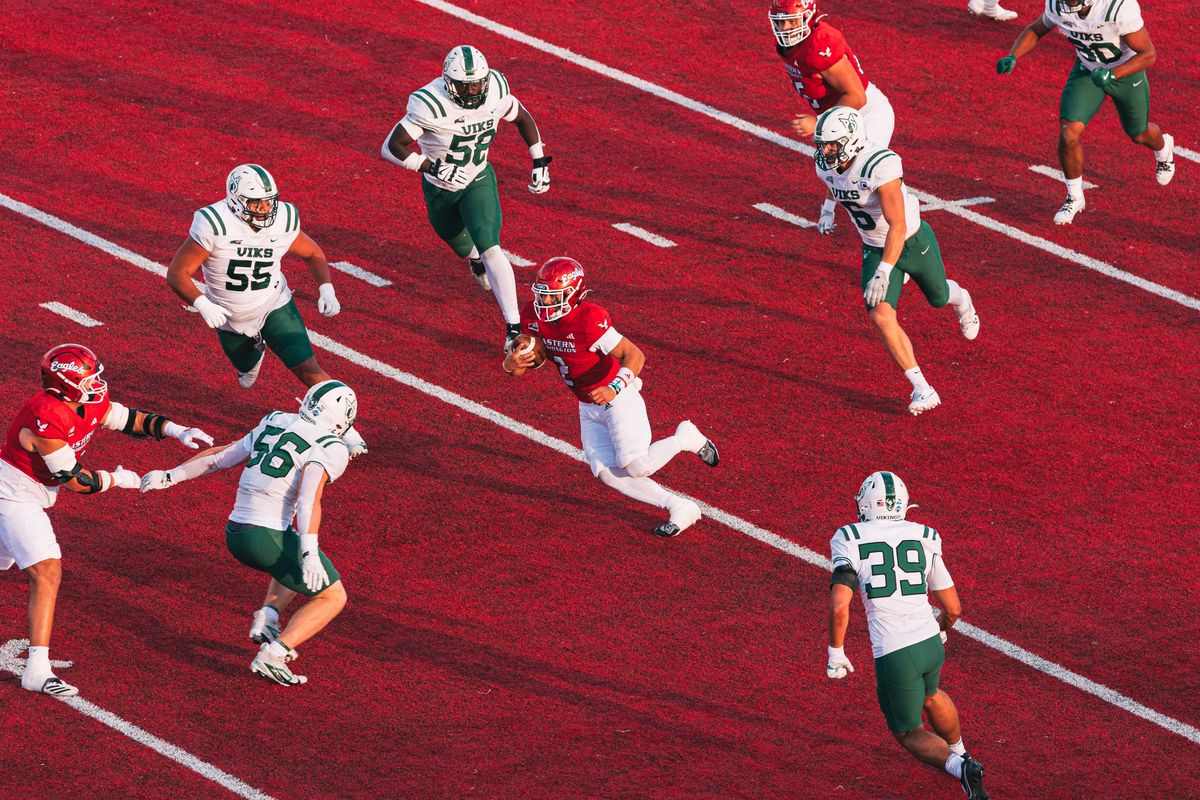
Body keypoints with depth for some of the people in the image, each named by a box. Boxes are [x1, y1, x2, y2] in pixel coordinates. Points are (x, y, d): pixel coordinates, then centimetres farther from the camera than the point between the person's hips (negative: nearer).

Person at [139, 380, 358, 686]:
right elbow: (309, 500, -22)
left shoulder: (275, 425, 13)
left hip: (235, 534, 8)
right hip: (269, 539, -8)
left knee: (295, 567, 34)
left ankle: (267, 618, 13)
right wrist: (309, 554, -29)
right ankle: (271, 655, -8)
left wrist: (171, 476, 29)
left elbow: (220, 456, 22)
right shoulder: (330, 449, -7)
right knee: (332, 598, 8)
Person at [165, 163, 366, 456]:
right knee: (246, 367, 26)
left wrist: (326, 289, -14)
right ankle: (253, 352, 63)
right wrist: (202, 304, -42)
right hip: (231, 319, 0)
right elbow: (177, 273, -25)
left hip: (275, 307, 0)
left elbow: (313, 254, 3)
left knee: (308, 369, -13)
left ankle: (345, 429, -3)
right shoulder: (215, 226, -30)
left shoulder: (282, 221, -18)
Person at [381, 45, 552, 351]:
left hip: (479, 181, 1)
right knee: (461, 244, 23)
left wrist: (540, 162, 0)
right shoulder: (431, 105, -34)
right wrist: (433, 167, -40)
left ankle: (514, 327, -15)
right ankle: (475, 259, 64)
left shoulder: (495, 92, -20)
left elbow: (523, 118, 3)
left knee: (490, 250, -17)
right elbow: (391, 147, -33)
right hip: (440, 188, -1)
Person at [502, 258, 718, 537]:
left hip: (619, 399, -8)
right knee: (606, 472, -2)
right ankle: (680, 508, 7)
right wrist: (512, 363, -24)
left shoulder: (588, 320, -29)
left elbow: (634, 355, -29)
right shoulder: (534, 316, -7)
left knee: (635, 466, -17)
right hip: (589, 407, 8)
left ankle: (685, 439, 12)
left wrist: (614, 388, -44)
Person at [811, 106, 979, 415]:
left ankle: (960, 300, 63)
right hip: (875, 250, 5)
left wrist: (883, 273, -44)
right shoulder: (825, 166, -13)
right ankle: (922, 390, -9)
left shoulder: (880, 165, -37)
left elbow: (898, 226, -38)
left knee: (938, 297, 23)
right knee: (881, 316, -16)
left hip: (914, 242, -5)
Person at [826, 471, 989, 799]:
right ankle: (960, 753, 52)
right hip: (930, 643, 4)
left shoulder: (850, 541, -6)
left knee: (909, 733, 15)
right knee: (929, 694, 38)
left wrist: (836, 653, -2)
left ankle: (958, 766, -11)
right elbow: (953, 608, 11)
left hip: (894, 655, -4)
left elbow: (839, 606, -17)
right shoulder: (923, 539, 5)